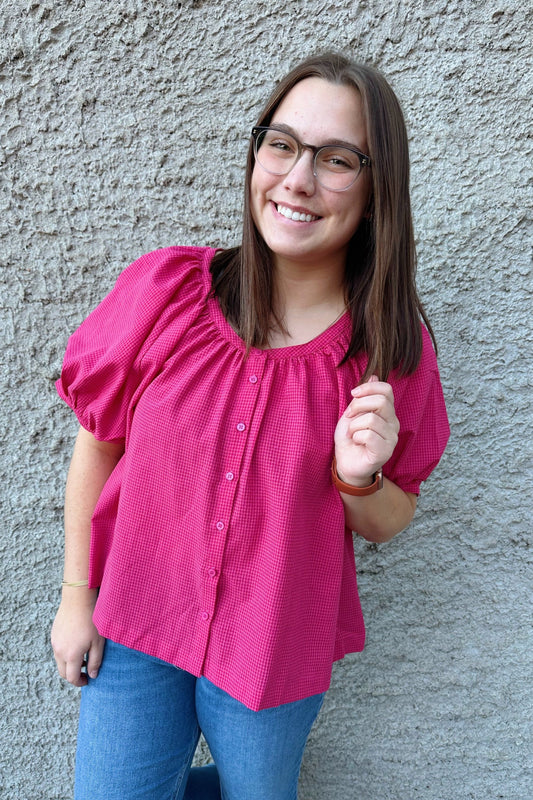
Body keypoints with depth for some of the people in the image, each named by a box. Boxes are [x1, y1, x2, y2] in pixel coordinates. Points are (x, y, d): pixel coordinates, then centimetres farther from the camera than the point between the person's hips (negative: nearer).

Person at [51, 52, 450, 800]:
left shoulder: (394, 345, -13)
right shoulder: (166, 288, -15)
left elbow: (388, 522, -1)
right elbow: (98, 442, -4)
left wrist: (359, 480, -24)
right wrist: (75, 595, 1)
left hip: (279, 648, 1)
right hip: (135, 626, 0)